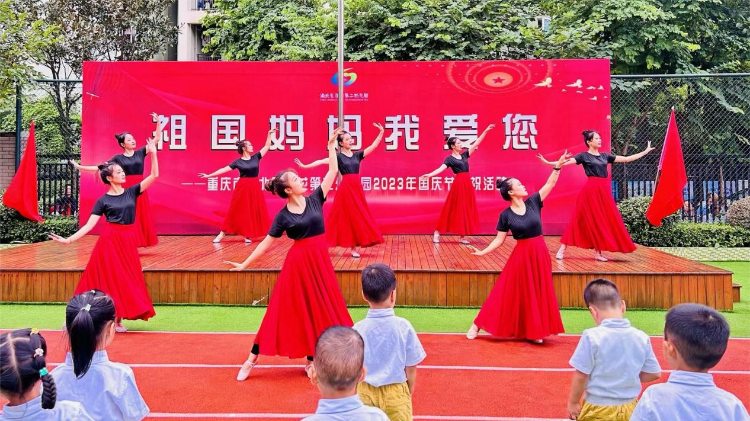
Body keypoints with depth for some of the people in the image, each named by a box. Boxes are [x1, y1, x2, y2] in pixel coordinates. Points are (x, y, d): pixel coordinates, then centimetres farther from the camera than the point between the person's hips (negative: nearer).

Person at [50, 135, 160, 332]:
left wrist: (153, 153, -12)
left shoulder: (132, 192, 5)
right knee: (111, 279, -1)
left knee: (125, 279, 7)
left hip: (128, 241, 3)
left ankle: (118, 320, 17)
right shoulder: (103, 200, -2)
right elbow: (89, 225, -4)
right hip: (110, 241, -3)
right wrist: (68, 239, -14)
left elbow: (154, 176, -3)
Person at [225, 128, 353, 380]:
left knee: (319, 311, 9)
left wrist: (331, 146, -2)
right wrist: (245, 264, -6)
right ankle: (252, 359, 13)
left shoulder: (315, 199, 0)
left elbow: (333, 172, 2)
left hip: (320, 261, 4)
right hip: (298, 262, -3)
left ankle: (311, 360, 23)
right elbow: (266, 243, -3)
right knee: (287, 310, 0)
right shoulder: (283, 216, -7)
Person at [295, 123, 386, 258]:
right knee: (349, 218, -1)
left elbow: (373, 146, 6)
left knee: (358, 218, 6)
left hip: (357, 188, 5)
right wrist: (305, 166, -18)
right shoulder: (338, 156, -2)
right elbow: (322, 161, -10)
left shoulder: (357, 155, 10)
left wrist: (381, 133, -3)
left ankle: (354, 246, 14)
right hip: (346, 188, -5)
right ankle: (353, 248, 5)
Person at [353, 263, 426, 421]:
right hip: (396, 393, -1)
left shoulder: (358, 329, -12)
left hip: (366, 393, 1)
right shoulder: (404, 326, -14)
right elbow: (411, 367, -6)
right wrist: (409, 391, 11)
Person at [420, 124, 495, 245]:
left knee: (466, 210, 6)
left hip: (467, 184, 7)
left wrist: (485, 131, 14)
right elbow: (441, 168, -18)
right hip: (459, 184, -7)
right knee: (454, 209, -6)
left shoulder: (464, 155, 14)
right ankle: (437, 233, -1)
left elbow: (476, 143, 15)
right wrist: (429, 174, -35)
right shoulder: (450, 159, -4)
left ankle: (462, 236, 11)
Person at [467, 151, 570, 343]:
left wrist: (558, 165, -5)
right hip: (521, 255, -3)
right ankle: (477, 326, 8)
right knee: (509, 292, -1)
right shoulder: (506, 215, -8)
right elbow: (499, 240, -4)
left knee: (538, 293, 9)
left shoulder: (533, 202, 0)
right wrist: (482, 252, -12)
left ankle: (533, 331, 24)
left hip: (540, 254, 4)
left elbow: (550, 184, 2)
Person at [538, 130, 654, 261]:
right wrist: (548, 162, -26)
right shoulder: (584, 156, -2)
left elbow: (627, 159, 19)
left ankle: (598, 252, 11)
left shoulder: (605, 156, 14)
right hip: (591, 190, -6)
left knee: (604, 221, 4)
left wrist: (645, 151, 21)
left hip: (604, 190, 6)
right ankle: (562, 249, 0)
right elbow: (566, 162, -13)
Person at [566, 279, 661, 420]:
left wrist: (573, 402, -2)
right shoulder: (641, 337, -7)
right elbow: (655, 373, 2)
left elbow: (581, 375, -15)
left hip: (598, 409, -4)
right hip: (629, 408, 4)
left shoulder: (592, 336, -20)